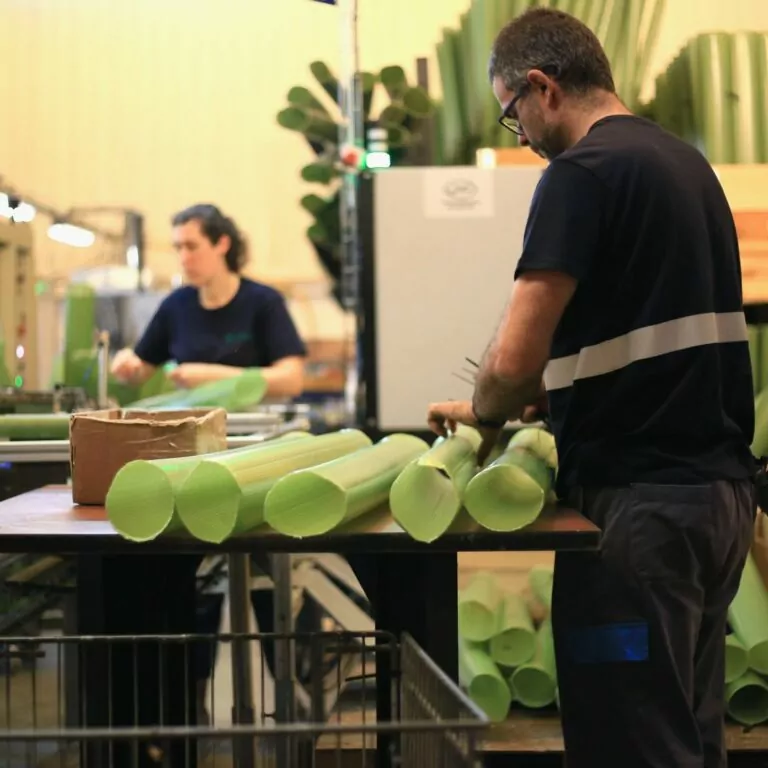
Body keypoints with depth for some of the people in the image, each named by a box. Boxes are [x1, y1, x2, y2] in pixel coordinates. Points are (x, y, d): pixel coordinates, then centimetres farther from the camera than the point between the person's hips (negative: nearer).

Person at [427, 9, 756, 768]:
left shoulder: (583, 172, -12)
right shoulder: (687, 162, 14)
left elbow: (514, 361, -18)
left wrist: (482, 412, 3)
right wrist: (539, 397, 25)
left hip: (640, 502, -9)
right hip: (720, 486, 9)